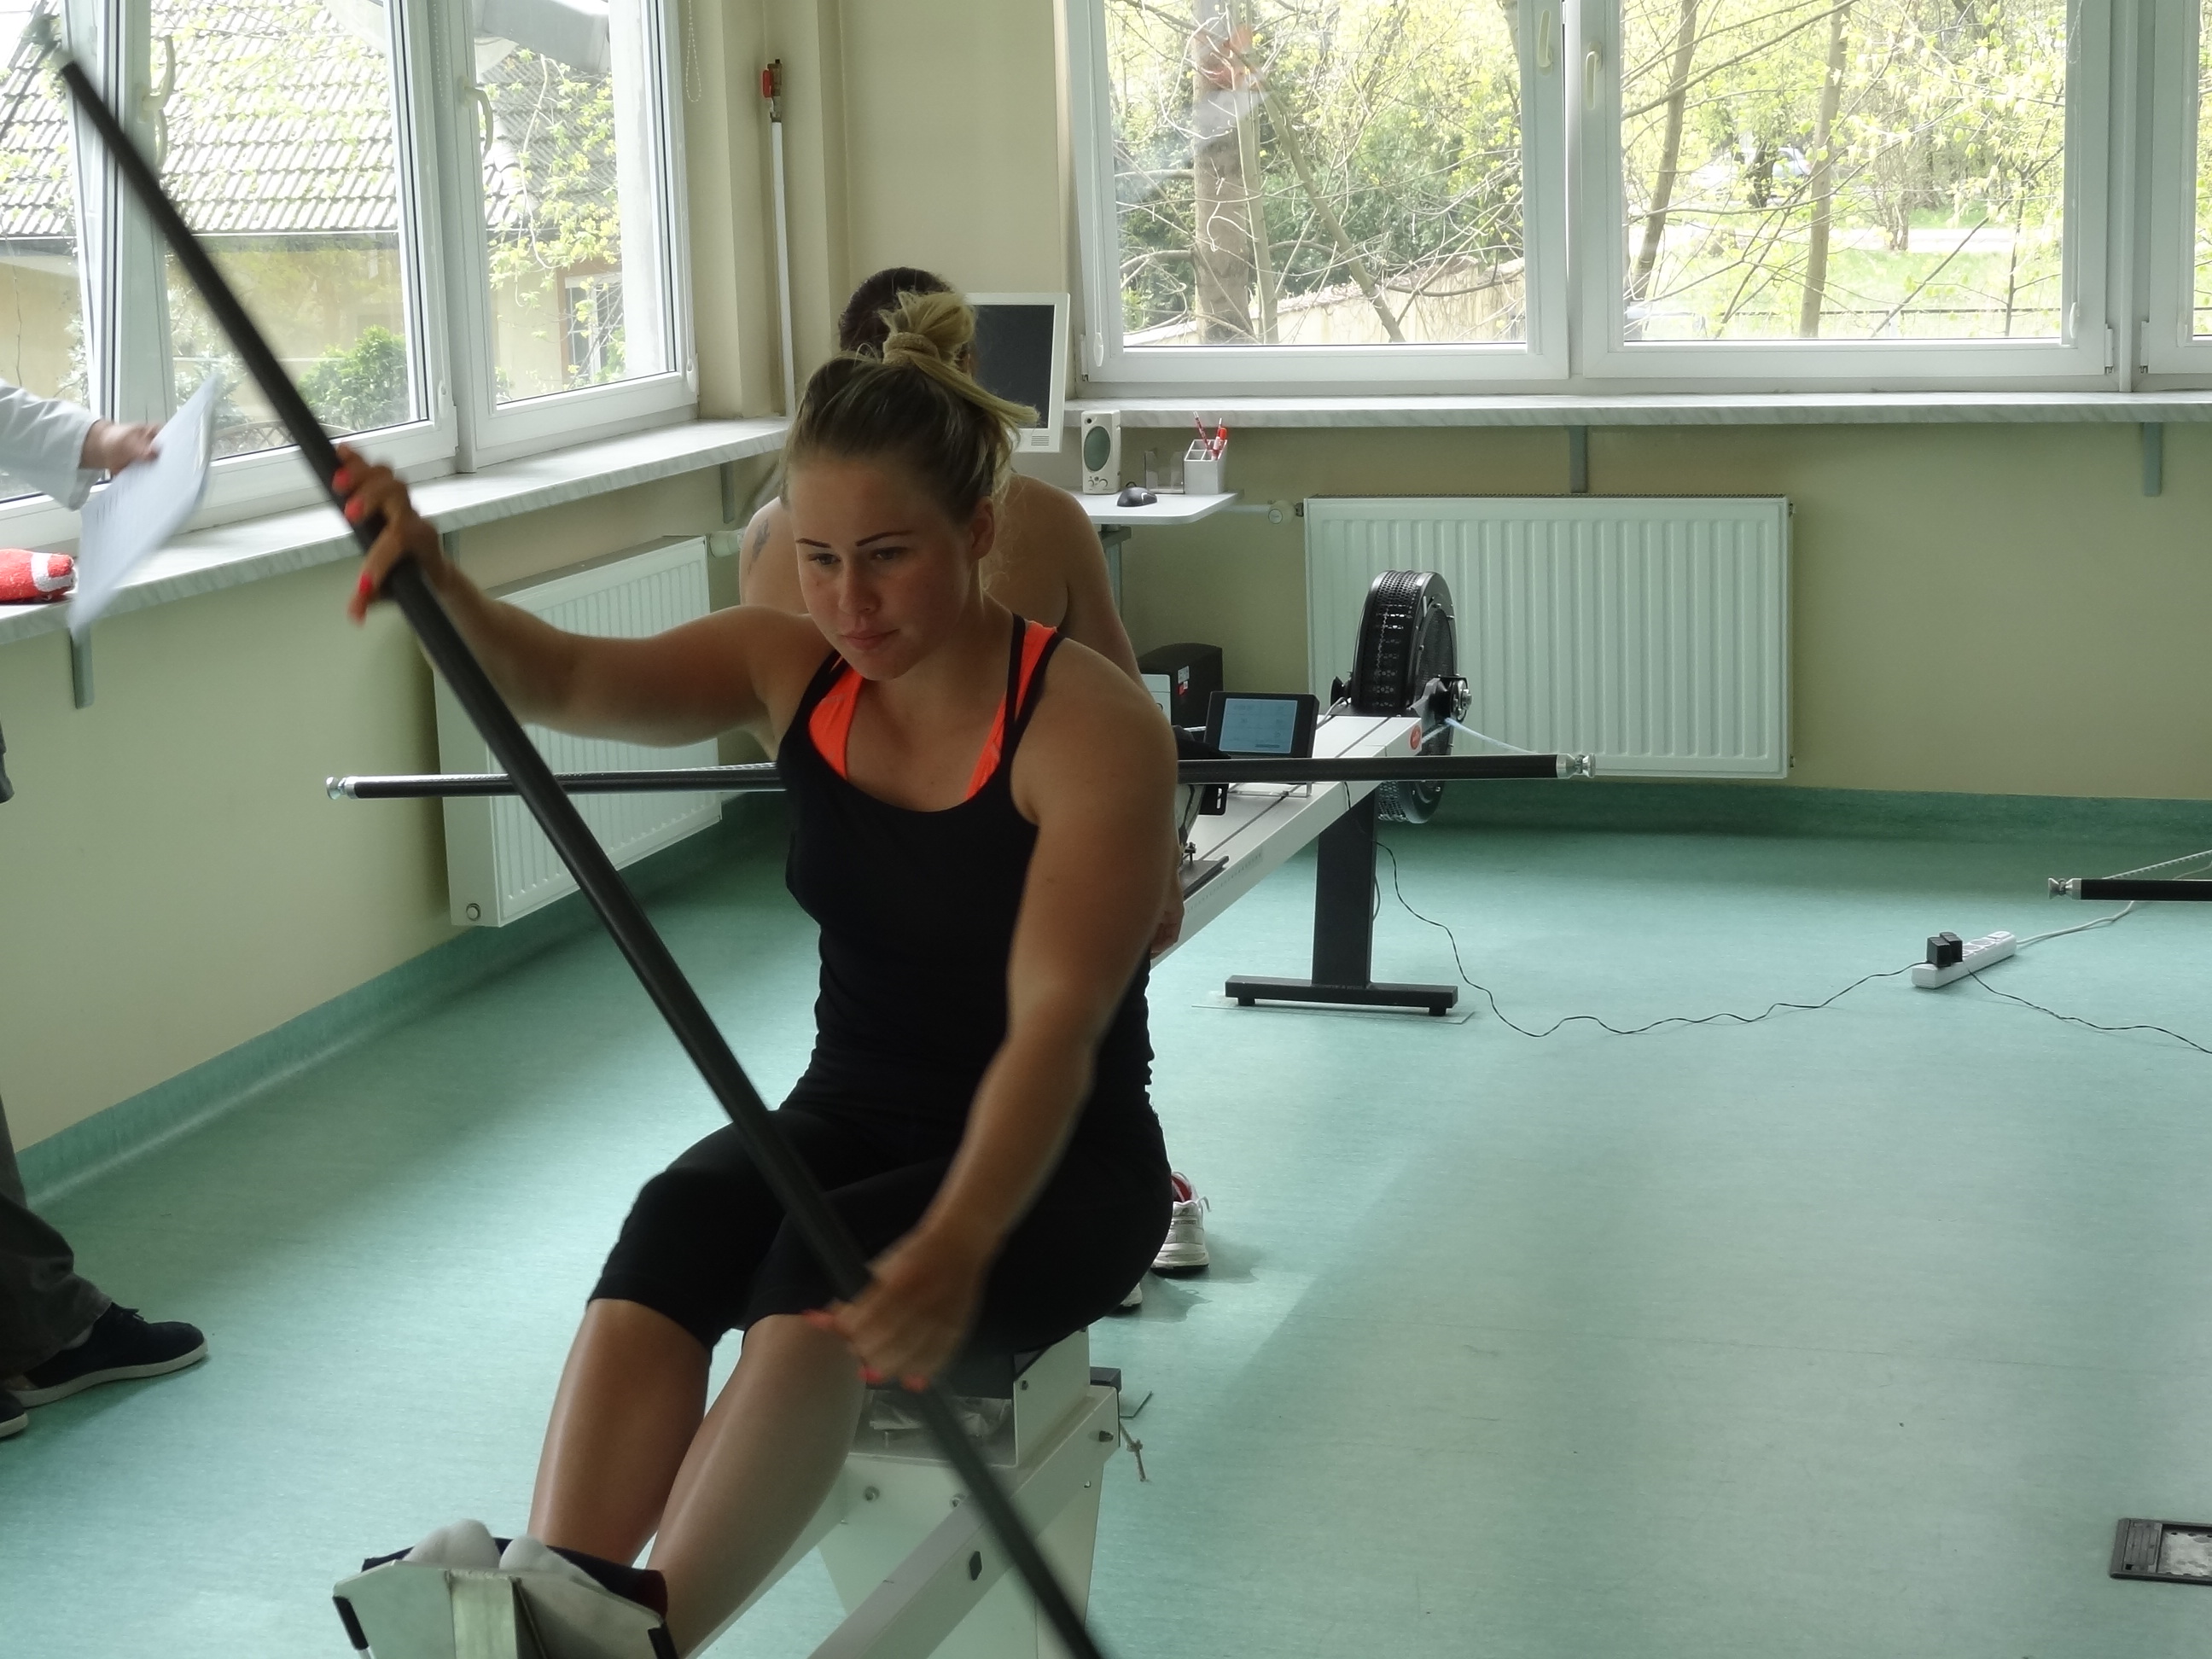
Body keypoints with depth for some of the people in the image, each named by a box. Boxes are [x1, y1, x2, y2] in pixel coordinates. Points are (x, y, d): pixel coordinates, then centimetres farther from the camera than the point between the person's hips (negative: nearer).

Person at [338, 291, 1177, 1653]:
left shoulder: (1090, 724, -17)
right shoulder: (791, 669, 0)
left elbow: (1056, 1022, -28)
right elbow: (561, 681, -14)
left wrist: (955, 1246, -44)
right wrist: (432, 580, -36)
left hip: (1056, 1163, -4)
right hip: (851, 1117, 4)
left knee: (825, 1267, -36)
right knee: (679, 1220, -30)